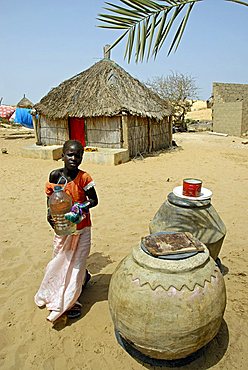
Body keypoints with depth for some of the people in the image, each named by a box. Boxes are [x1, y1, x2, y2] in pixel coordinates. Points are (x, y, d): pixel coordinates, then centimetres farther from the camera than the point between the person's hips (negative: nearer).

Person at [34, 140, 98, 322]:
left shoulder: (84, 178, -15)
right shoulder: (55, 175, -7)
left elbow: (94, 200, -11)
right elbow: (50, 196, 5)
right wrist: (50, 214, -9)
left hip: (81, 227, -3)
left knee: (76, 262, 7)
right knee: (60, 260, 18)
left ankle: (70, 301, 26)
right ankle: (83, 276, 46)